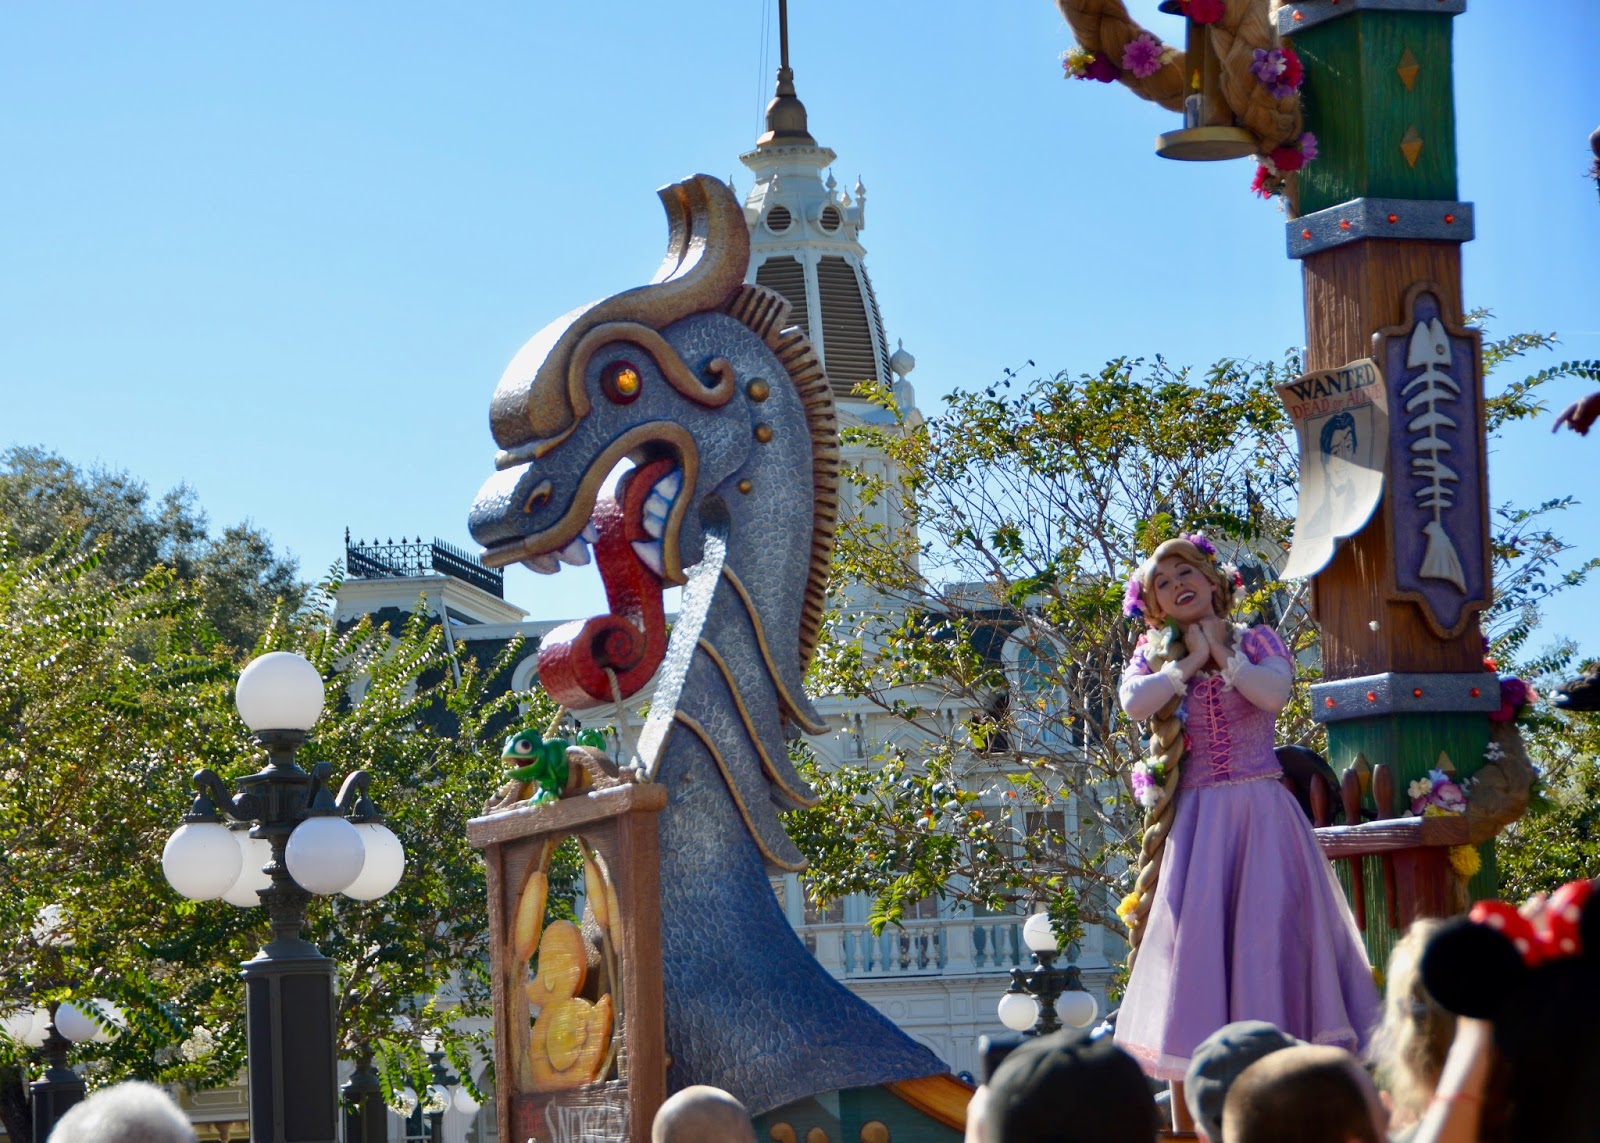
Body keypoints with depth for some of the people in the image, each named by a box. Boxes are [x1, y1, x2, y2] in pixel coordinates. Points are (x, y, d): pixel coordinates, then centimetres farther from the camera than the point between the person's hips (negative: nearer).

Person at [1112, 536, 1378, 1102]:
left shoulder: (1257, 640, 10)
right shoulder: (1156, 655, 12)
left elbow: (1274, 693, -12)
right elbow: (1133, 701, -10)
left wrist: (1223, 652, -1)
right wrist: (1191, 662, -3)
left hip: (1262, 815, 0)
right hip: (1194, 820, 1)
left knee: (1269, 930, -10)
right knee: (1192, 939, -8)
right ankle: (1188, 1109, -8)